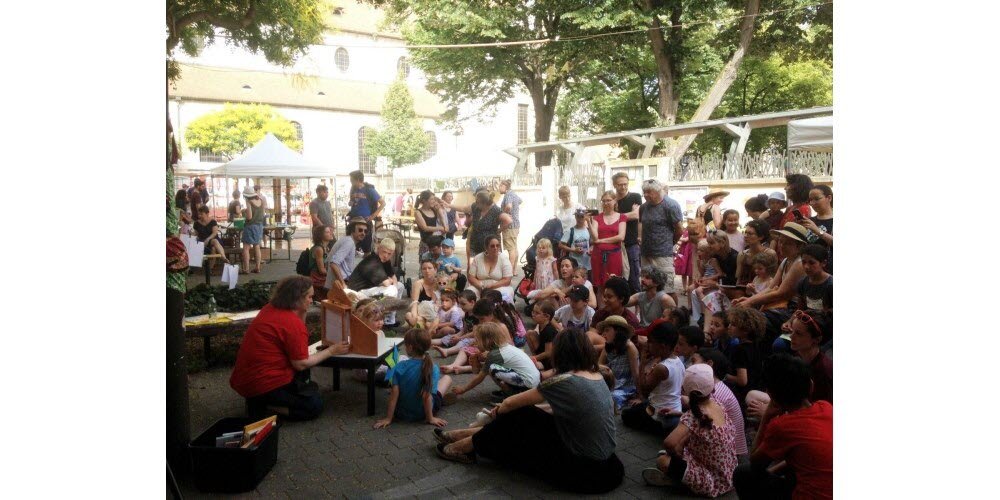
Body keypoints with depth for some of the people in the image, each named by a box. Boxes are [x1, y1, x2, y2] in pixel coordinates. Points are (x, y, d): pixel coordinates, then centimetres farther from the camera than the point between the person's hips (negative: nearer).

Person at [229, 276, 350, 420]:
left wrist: (302, 311, 6)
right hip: (263, 383, -9)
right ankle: (262, 405, -7)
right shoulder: (293, 323, -19)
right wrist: (331, 351, -7)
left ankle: (259, 400, 13)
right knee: (315, 404, 1)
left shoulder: (270, 309, 5)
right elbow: (301, 364, -15)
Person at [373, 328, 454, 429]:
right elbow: (426, 396, -25)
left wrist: (388, 419, -12)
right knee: (447, 378, 15)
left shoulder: (399, 367, -18)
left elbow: (394, 394, -19)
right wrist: (430, 418, -14)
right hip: (423, 413, -2)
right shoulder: (432, 369, -23)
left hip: (401, 414, 2)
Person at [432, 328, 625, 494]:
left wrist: (499, 411, 18)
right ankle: (478, 435, 27)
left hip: (585, 469, -7)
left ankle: (469, 446, 21)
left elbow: (511, 403, -7)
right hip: (603, 461, 7)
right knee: (525, 415, 11)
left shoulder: (564, 381, -19)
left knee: (518, 419, 4)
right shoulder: (597, 376, 3)